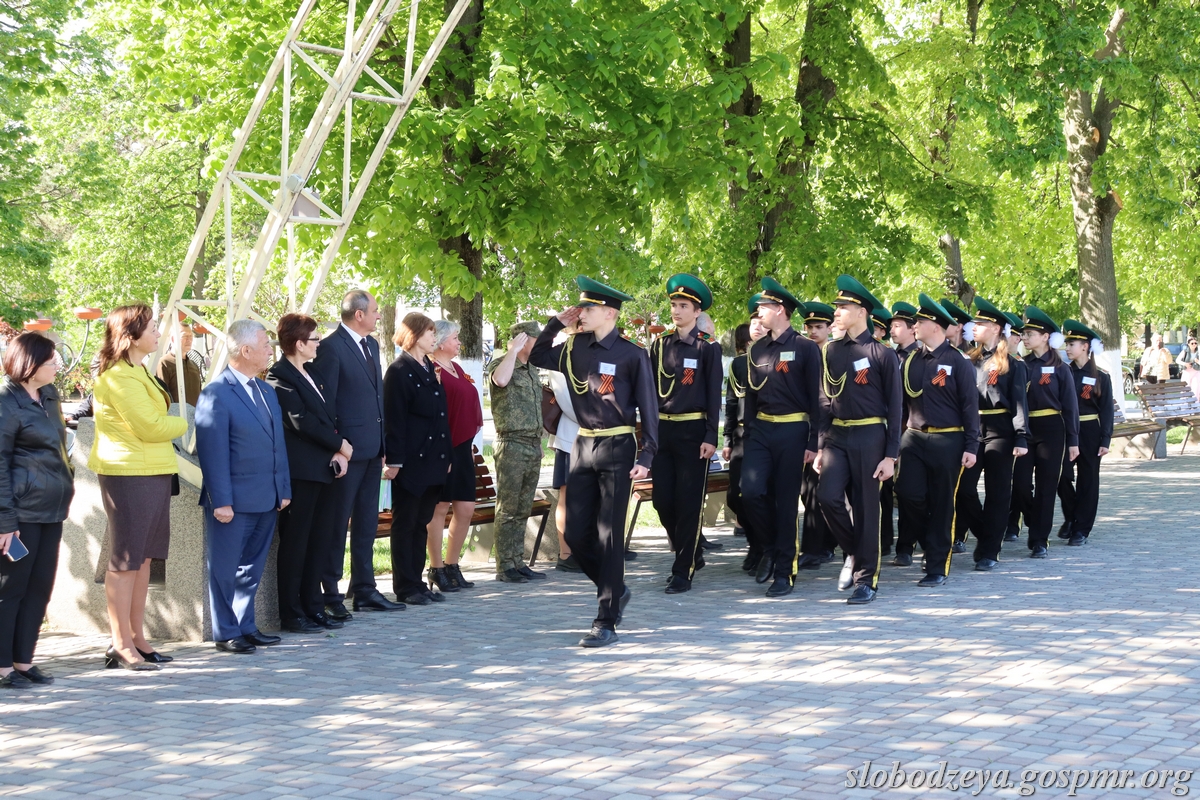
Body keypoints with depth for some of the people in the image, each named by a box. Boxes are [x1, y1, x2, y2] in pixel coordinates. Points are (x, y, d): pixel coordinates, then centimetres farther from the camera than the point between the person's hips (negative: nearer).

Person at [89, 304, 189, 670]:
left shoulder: (136, 372, 18)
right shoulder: (120, 376, -15)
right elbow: (152, 426, -17)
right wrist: (185, 423, -2)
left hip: (151, 473, 10)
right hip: (129, 474, -10)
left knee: (143, 556, 11)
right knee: (125, 559, -5)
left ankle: (136, 638, 17)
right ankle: (121, 645, -1)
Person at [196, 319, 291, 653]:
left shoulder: (267, 391, 13)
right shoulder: (216, 394, -13)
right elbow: (213, 453, -15)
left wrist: (284, 489, 11)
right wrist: (221, 501, -18)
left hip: (267, 500, 8)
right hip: (233, 502, -8)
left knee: (252, 567, 15)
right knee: (225, 570, 2)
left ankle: (246, 627, 24)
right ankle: (226, 634, 10)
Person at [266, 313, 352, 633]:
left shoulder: (314, 374, 16)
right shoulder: (280, 376, -11)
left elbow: (329, 416, 14)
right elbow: (302, 421, -17)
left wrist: (338, 452, -2)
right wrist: (340, 445, -9)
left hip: (323, 468, 9)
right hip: (300, 471, -8)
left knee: (320, 541, 10)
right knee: (295, 542, -1)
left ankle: (313, 608, 18)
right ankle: (291, 614, 5)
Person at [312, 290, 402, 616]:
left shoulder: (371, 345, 14)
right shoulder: (331, 348, -12)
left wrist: (383, 442, 15)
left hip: (372, 448, 8)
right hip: (348, 448, -8)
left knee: (367, 522, 12)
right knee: (337, 522, -1)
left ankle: (364, 590, 19)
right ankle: (330, 595, 5)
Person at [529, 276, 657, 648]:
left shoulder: (631, 354, -8)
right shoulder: (574, 347, 6)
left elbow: (648, 407, -7)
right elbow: (537, 357, 20)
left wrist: (646, 457, -14)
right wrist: (556, 323, 8)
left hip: (616, 449, -5)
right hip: (583, 447, 5)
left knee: (609, 536, -4)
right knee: (576, 534, 5)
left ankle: (606, 621, 1)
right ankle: (615, 590, 29)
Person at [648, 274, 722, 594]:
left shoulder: (708, 348, -2)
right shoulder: (659, 345, 9)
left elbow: (714, 396, -4)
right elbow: (650, 390, 11)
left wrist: (710, 438, -10)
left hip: (693, 431, -4)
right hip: (662, 430, 4)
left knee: (688, 502, -2)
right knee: (663, 500, 5)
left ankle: (683, 571, 3)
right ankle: (690, 552, 26)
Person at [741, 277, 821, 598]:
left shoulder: (805, 348, -5)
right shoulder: (757, 349, 11)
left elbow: (816, 397, -6)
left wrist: (813, 442, -10)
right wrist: (747, 433, 13)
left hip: (792, 431, -4)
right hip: (760, 429, 4)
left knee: (786, 500, -1)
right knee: (751, 491, -10)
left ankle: (784, 572, 7)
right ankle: (771, 547, 16)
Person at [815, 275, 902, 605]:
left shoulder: (882, 354, -5)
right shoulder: (830, 351, 8)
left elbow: (894, 407, -4)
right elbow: (825, 401, 12)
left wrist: (890, 455, -9)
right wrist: (820, 446, 7)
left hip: (869, 438, -4)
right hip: (836, 436, 4)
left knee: (866, 507, 0)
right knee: (828, 496, -12)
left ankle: (866, 580, 8)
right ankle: (853, 552, 13)